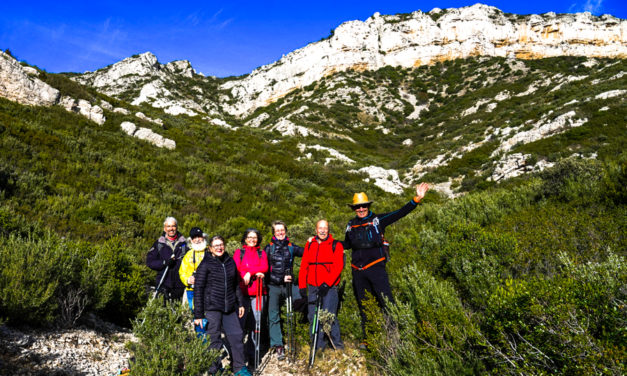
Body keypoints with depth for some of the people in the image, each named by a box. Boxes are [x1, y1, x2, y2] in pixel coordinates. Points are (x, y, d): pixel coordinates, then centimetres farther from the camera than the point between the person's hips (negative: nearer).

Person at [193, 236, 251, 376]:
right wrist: (198, 314, -9)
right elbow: (198, 289, -6)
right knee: (214, 340, 1)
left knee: (237, 335, 6)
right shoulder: (206, 264, -6)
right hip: (212, 308, -5)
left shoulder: (230, 261, 9)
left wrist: (240, 303, 18)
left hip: (230, 307, 5)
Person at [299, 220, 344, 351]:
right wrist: (302, 286, 5)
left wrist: (327, 283, -19)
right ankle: (319, 346, 18)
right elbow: (304, 266, 12)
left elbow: (338, 266, -9)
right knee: (313, 317, 5)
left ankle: (337, 344, 9)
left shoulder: (336, 245, 1)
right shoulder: (309, 245, 12)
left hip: (329, 287, -4)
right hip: (312, 287, 4)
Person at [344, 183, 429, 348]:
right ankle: (367, 339, 23)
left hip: (376, 268, -4)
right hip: (358, 272, 4)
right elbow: (347, 244, 26)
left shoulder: (378, 220, -1)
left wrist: (416, 199, -20)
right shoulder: (351, 225, 11)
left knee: (386, 301, -9)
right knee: (364, 306, 12)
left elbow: (400, 213, -10)